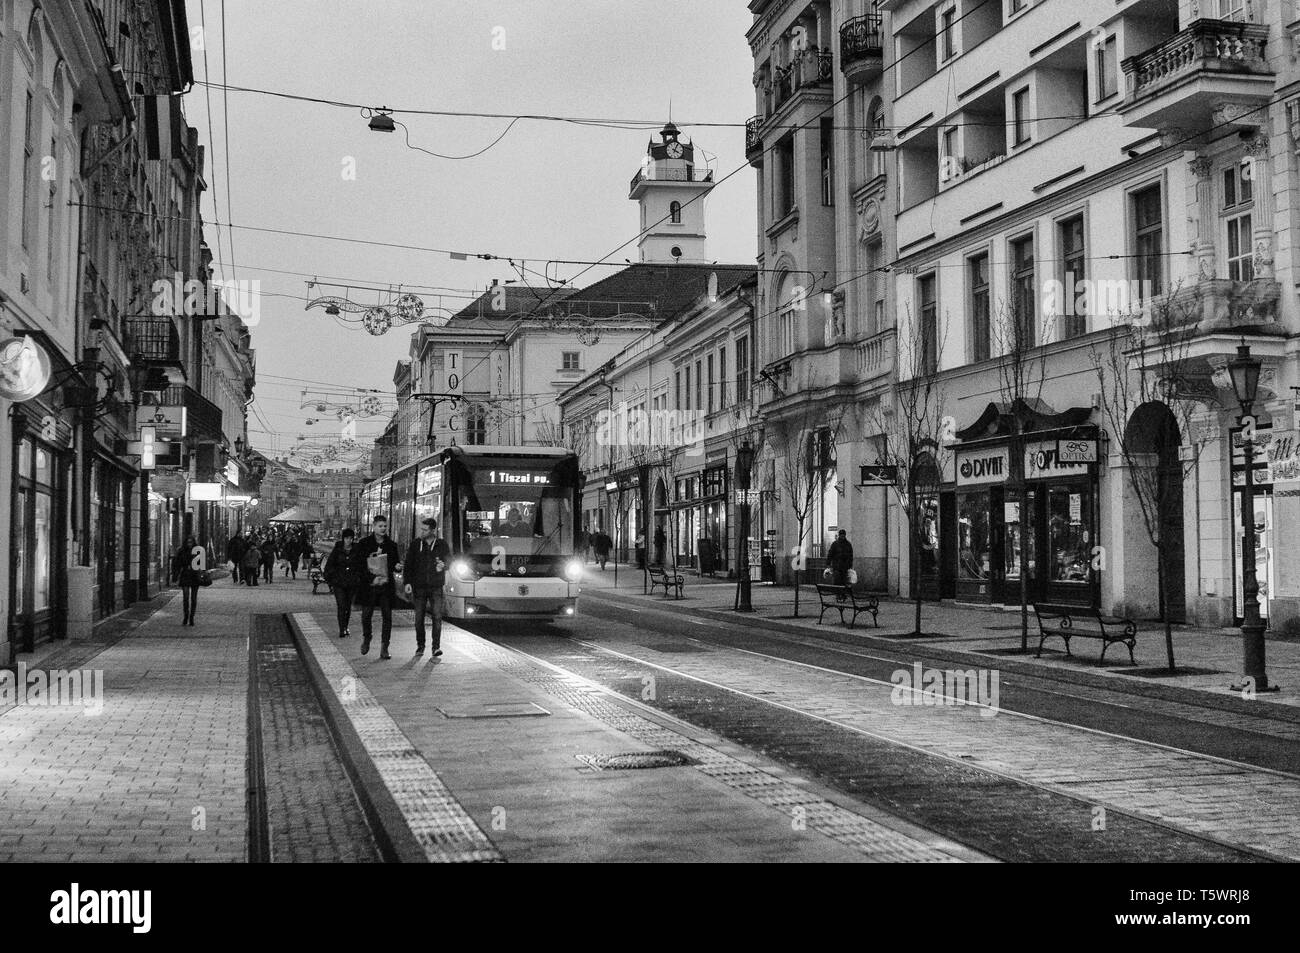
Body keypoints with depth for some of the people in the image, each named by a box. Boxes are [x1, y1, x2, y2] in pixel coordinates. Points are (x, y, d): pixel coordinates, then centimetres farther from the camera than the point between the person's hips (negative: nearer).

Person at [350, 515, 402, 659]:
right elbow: (354, 565, -4)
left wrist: (397, 567, -8)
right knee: (366, 615, 4)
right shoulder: (363, 544, -1)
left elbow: (395, 564, 17)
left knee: (387, 616, -2)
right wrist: (370, 578, -12)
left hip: (386, 586, 2)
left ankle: (384, 649, 3)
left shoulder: (391, 545, 8)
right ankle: (366, 638, 32)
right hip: (369, 586, -2)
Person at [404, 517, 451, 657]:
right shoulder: (415, 544, 3)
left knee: (437, 617, -8)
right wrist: (407, 582, -7)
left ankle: (436, 647, -6)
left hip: (436, 587, -1)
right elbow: (408, 565, 4)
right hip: (419, 586, 1)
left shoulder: (442, 545, 2)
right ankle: (420, 646, 16)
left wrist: (443, 565, -8)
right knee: (419, 618, 4)